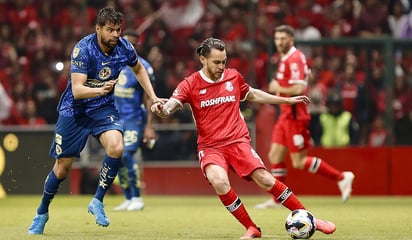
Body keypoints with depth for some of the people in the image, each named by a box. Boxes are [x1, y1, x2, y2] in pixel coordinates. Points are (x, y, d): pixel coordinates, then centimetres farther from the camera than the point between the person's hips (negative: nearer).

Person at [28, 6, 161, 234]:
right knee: (62, 168, 3)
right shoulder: (83, 49, -25)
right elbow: (77, 90, -31)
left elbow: (139, 69, 13)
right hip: (74, 110, -3)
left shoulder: (124, 48, -11)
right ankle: (42, 213, 27)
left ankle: (97, 201, -9)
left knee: (116, 148, -26)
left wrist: (153, 97, 8)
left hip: (103, 108, 3)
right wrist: (100, 90, -49)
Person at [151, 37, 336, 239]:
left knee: (265, 180, -16)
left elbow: (253, 95, 26)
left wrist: (288, 100, 29)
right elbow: (170, 107, -16)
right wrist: (161, 109, -42)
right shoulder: (190, 84, -3)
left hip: (238, 141, 2)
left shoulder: (233, 76, 8)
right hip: (210, 147, -2)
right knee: (219, 181, -31)